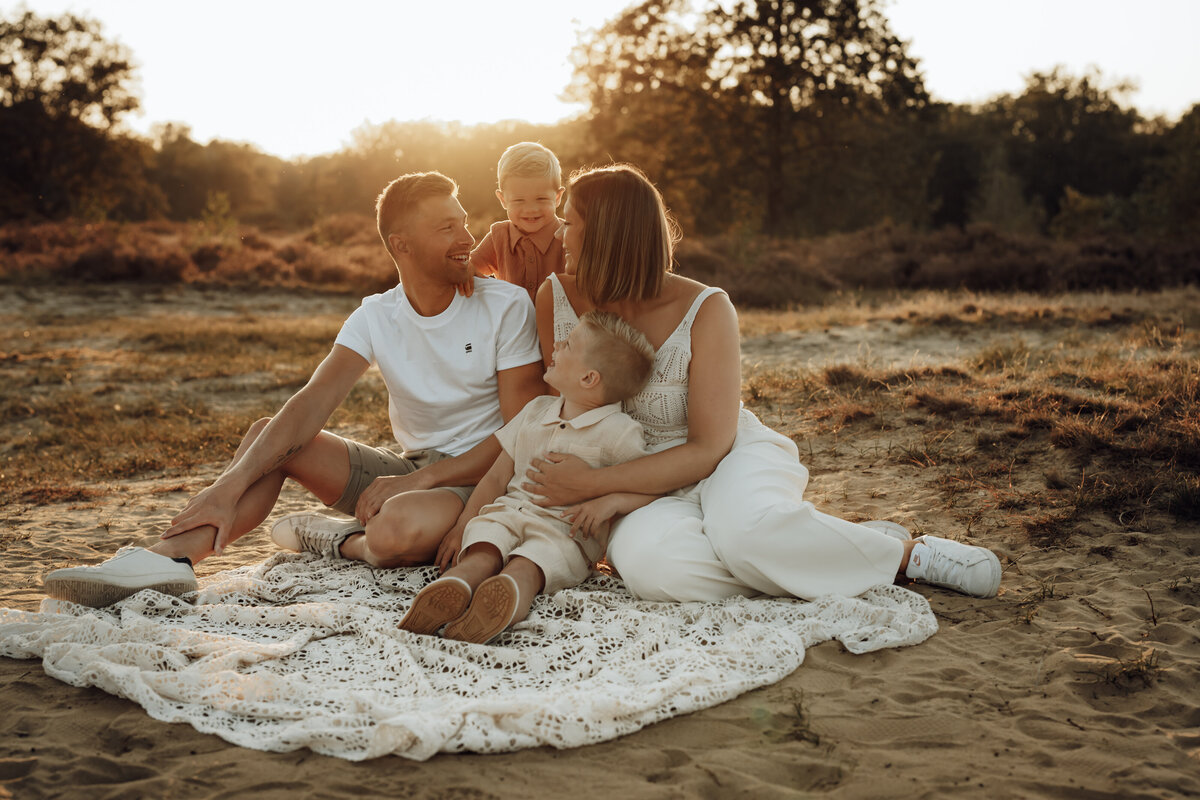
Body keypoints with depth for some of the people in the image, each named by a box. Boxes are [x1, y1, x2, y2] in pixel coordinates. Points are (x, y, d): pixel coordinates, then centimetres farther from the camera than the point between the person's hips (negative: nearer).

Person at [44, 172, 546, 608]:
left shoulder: (506, 306, -11)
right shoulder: (376, 317, 1)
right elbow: (312, 404, -12)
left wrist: (421, 480, -22)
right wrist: (229, 486, -27)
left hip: (477, 480, -5)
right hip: (406, 468, 5)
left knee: (399, 528, -39)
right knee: (269, 435, -10)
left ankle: (339, 541, -4)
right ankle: (170, 556, -26)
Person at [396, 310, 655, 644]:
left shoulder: (618, 431, 0)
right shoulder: (536, 410, 19)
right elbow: (497, 477, 20)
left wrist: (611, 501, -21)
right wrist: (463, 525, 11)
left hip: (567, 530, -4)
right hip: (509, 511, 4)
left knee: (524, 566, -36)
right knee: (481, 552, -29)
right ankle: (452, 588, -56)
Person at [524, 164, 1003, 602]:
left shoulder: (705, 310, -15)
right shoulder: (555, 299, -4)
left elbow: (709, 447, -16)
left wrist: (596, 484, -24)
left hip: (732, 458, -2)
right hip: (647, 490, 2)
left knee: (743, 526, -40)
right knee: (646, 561, -37)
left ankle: (903, 552, -14)